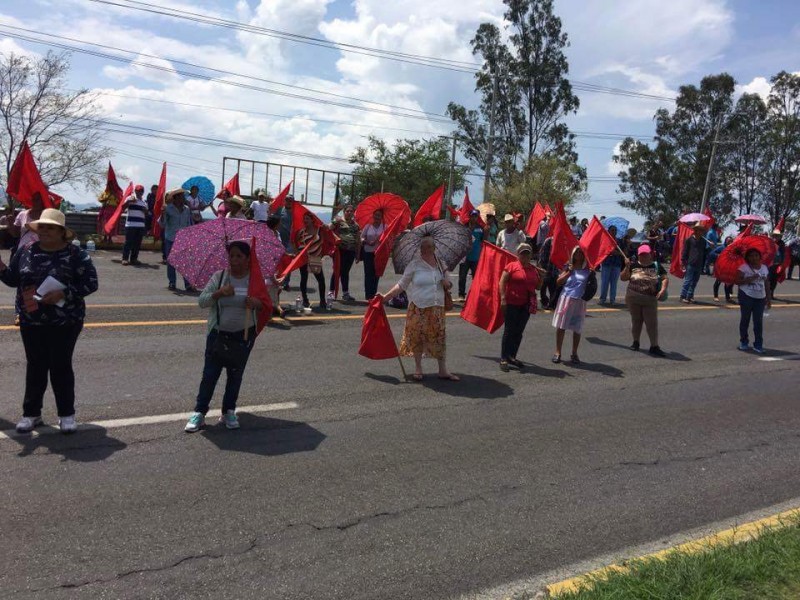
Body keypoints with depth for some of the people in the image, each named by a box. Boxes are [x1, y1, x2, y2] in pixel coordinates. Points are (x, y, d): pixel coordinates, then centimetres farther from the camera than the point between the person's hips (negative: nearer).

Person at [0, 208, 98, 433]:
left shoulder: (75, 254, -9)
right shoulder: (26, 251, 4)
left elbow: (91, 282, -11)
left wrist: (63, 293, -21)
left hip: (65, 322, -3)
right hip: (31, 322, 4)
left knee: (61, 366, 3)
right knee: (35, 366, 11)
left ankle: (67, 414, 15)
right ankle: (31, 413, 23)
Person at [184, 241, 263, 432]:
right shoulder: (219, 277, -2)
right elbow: (201, 301, -7)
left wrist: (257, 303, -20)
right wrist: (219, 293, -24)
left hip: (244, 335, 1)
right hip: (218, 334, 0)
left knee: (235, 375, 11)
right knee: (210, 373, 1)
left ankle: (229, 412, 24)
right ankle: (199, 413, 11)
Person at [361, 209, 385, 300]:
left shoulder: (384, 227, 3)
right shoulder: (368, 226, 7)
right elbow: (362, 237, 5)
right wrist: (368, 242, -13)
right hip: (368, 252, 0)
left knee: (376, 274, 4)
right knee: (368, 274, -2)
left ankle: (373, 294, 12)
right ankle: (368, 295, 1)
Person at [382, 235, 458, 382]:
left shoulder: (441, 264, 7)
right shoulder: (414, 264, -5)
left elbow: (448, 286, 18)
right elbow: (402, 284, -3)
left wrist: (447, 284, -6)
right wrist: (386, 296, -12)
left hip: (437, 308, 3)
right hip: (418, 308, -3)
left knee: (439, 337, 4)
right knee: (417, 337, 4)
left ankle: (443, 370, 14)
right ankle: (418, 369, 20)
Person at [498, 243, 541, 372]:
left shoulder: (534, 269, 12)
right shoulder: (512, 266, -5)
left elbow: (538, 287, 20)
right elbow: (502, 282, -9)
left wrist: (541, 276, 4)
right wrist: (503, 298, -16)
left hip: (526, 305, 5)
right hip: (512, 303, -5)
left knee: (519, 332, 10)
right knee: (509, 330, -3)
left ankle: (512, 356, 20)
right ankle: (503, 359, 2)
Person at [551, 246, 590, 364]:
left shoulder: (587, 269, 1)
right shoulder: (569, 267, 4)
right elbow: (559, 281, 0)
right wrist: (569, 271, -9)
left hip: (580, 301, 0)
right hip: (566, 298, 0)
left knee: (577, 328, 6)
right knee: (561, 326, 2)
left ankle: (574, 353, 20)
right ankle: (558, 352, 12)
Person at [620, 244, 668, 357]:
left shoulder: (656, 266, 1)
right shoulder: (633, 265, -2)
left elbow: (665, 278, -3)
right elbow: (623, 278, -4)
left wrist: (663, 289, -19)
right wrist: (627, 267, -18)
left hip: (650, 299, 0)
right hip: (633, 298, 0)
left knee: (652, 322, 0)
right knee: (636, 320, 13)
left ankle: (654, 346, 4)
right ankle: (636, 342, 29)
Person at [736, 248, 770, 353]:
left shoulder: (764, 268, 9)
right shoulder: (743, 268, -5)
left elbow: (767, 284, 13)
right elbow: (737, 281, -10)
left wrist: (768, 298, 12)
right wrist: (749, 279, -24)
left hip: (760, 298, 3)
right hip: (746, 296, -3)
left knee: (758, 321, -1)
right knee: (745, 319, 7)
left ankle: (758, 344, 4)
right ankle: (744, 342, 20)